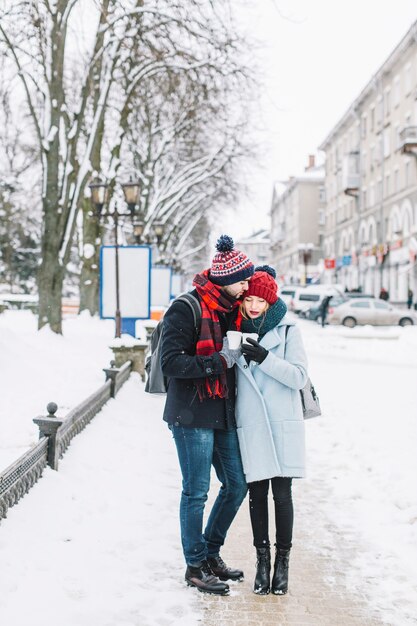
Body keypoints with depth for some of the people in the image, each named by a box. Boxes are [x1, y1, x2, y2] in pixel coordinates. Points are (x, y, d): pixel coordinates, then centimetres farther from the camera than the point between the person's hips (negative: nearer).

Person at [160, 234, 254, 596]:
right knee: (196, 491, 0)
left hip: (223, 414, 8)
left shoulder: (231, 308, 10)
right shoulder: (186, 309, -14)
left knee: (237, 484, 12)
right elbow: (171, 362, -20)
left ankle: (211, 552, 28)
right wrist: (219, 361, -21)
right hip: (192, 415, -8)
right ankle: (196, 566, 15)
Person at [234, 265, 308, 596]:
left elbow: (299, 376, -8)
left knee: (282, 493, 1)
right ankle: (263, 558, 17)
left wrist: (266, 358, -19)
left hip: (283, 424, -2)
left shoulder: (288, 330, -1)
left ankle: (283, 559, 13)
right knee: (257, 493, 5)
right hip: (250, 426, 2)